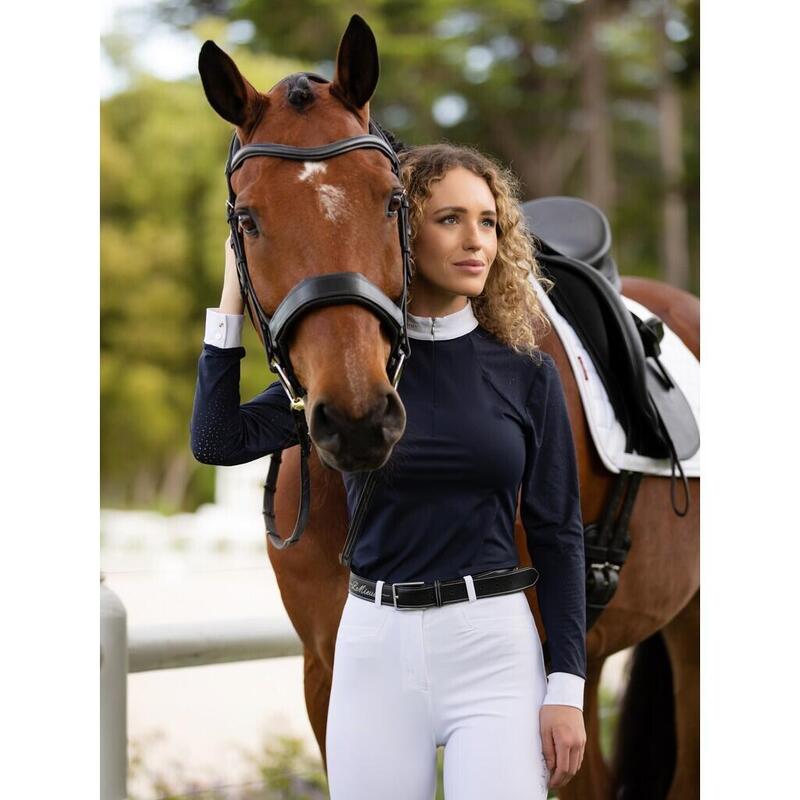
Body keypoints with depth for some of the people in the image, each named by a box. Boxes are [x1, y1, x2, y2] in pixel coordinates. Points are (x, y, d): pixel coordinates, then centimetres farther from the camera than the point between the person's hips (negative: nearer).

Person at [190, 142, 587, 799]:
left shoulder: (526, 372, 1)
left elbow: (558, 535, 2)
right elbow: (218, 441, -8)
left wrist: (568, 688, -4)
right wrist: (234, 295, -8)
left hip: (493, 644, -1)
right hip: (376, 644, 1)